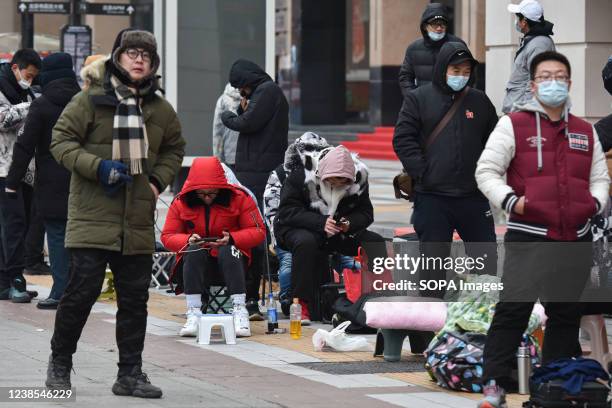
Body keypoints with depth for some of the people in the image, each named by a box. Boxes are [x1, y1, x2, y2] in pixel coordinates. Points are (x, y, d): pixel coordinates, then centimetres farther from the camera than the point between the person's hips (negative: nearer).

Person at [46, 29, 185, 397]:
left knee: (135, 298, 6)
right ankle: (60, 363, 13)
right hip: (92, 217, -4)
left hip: (138, 223, 4)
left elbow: (174, 149, 25)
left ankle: (131, 374, 14)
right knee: (82, 291, -6)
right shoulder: (90, 100, -3)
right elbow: (62, 140, -3)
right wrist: (98, 167, -16)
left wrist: (158, 181, 8)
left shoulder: (161, 110, 10)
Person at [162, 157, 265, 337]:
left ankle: (240, 310, -40)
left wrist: (232, 238, -24)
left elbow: (258, 232, -6)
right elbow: (167, 236, 1)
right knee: (193, 252, -32)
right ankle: (193, 313, -37)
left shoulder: (239, 198, -8)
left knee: (228, 250, -35)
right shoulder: (181, 202, -4)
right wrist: (188, 240, -21)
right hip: (197, 262, 1)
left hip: (231, 259, -1)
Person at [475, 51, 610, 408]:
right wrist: (510, 201, -16)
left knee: (567, 313, 10)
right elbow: (486, 171, -1)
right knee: (513, 310, -9)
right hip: (528, 237, -5)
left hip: (576, 239, 5)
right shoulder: (514, 125, 2)